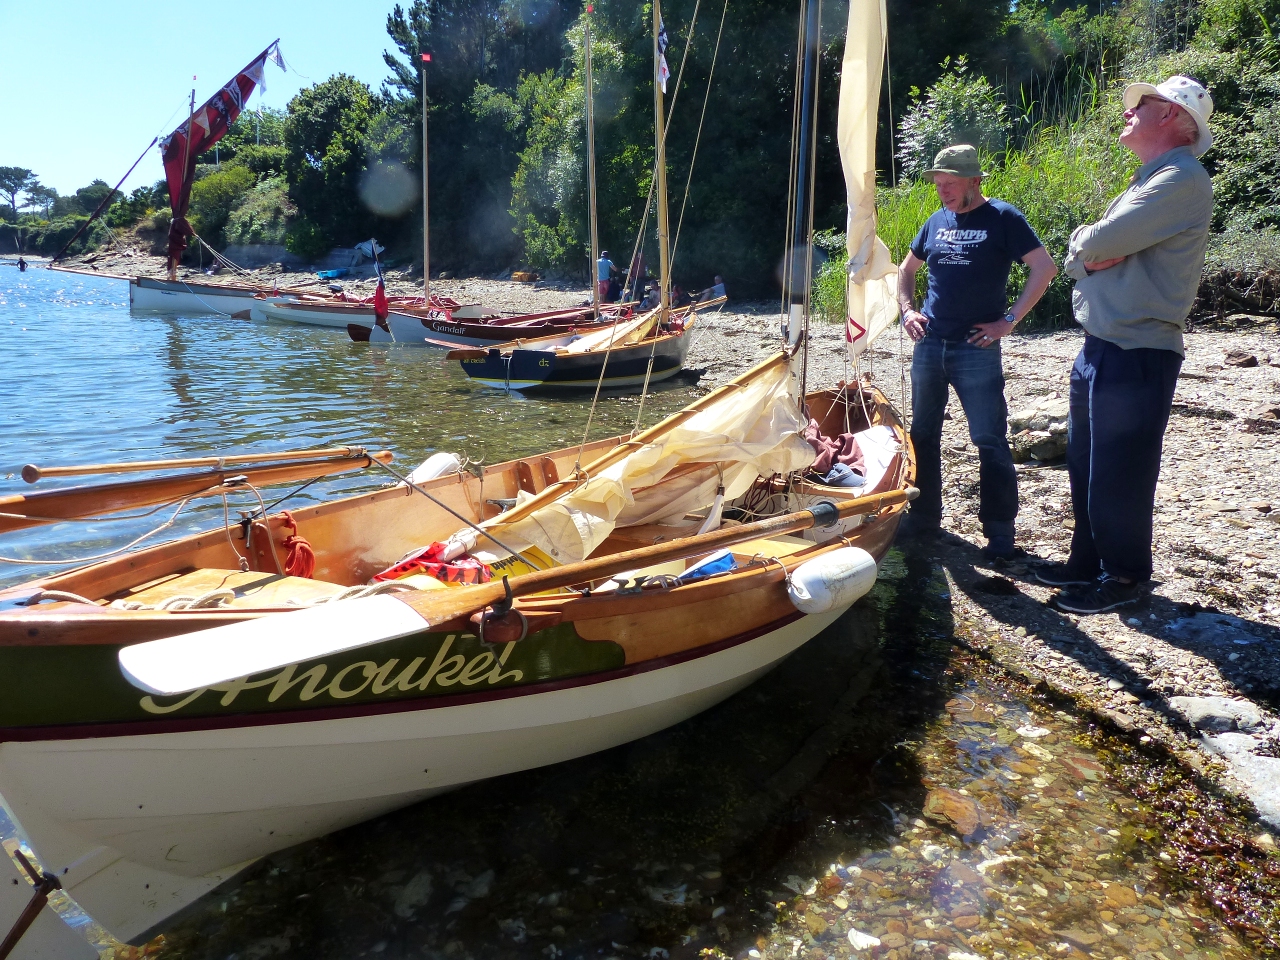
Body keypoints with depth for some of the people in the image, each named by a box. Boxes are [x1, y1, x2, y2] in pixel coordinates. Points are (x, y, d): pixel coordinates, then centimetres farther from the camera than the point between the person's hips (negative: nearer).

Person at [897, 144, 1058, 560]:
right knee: (923, 435, 11)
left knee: (990, 440, -4)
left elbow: (1045, 268, -8)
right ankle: (924, 517, 25)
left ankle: (1000, 533, 4)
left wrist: (1009, 319, -12)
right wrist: (907, 309, 9)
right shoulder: (937, 221, 12)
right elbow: (907, 268, 25)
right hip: (928, 346, 6)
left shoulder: (1002, 218, -4)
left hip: (976, 350, -6)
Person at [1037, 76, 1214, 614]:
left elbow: (1098, 242, -22)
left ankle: (1124, 576, 14)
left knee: (1118, 474, -1)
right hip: (1100, 347, 10)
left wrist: (1087, 244, 0)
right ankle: (1088, 561, 29)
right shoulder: (1146, 183, 20)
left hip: (1138, 353, -10)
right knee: (1084, 463, 16)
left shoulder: (1183, 179, -12)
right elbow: (1077, 259, 14)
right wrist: (1091, 257, -8)